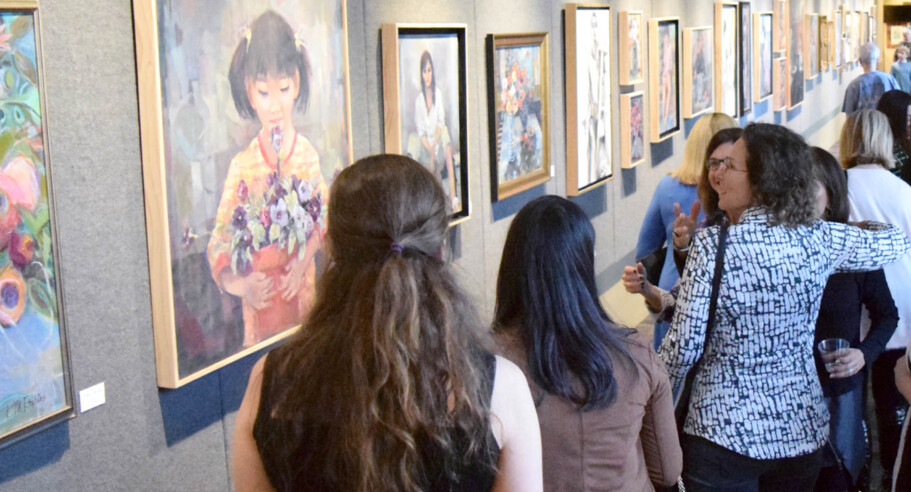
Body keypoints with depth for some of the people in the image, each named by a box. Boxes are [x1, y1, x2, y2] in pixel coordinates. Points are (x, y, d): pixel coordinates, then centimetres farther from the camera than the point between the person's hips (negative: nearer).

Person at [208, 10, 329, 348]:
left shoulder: (307, 154, -5)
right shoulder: (242, 165, -9)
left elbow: (324, 219, -1)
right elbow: (219, 242, -8)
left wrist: (304, 261, -17)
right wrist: (238, 285, -25)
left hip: (302, 286, 1)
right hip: (259, 300, -1)